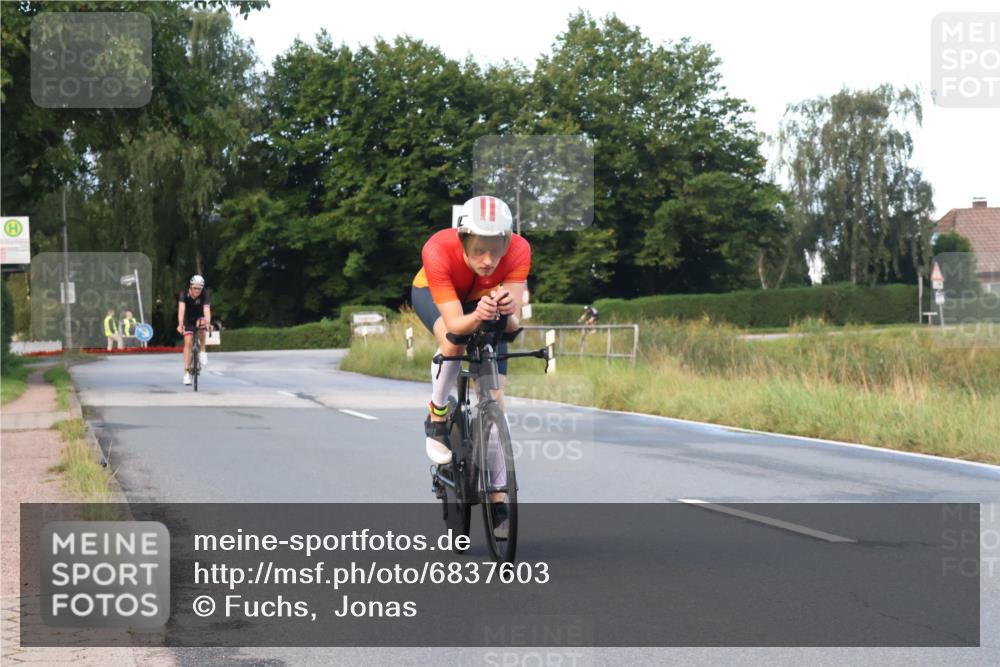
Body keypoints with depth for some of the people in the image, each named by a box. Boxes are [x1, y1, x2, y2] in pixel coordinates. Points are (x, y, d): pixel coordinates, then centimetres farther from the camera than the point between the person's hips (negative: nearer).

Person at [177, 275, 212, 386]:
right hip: (188, 320, 0)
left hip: (199, 317, 0)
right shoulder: (184, 294, -26)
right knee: (188, 342, -12)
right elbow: (181, 309, -39)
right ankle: (187, 372, -8)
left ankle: (203, 352, -16)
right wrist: (180, 324, -54)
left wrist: (208, 323, -57)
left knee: (201, 324, -35)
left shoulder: (205, 295, -26)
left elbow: (207, 309, -39)